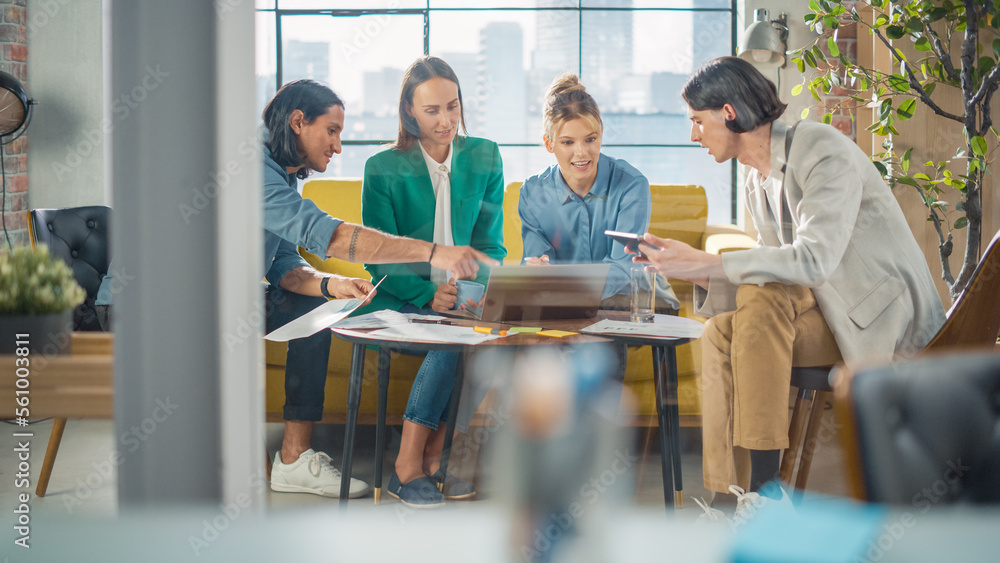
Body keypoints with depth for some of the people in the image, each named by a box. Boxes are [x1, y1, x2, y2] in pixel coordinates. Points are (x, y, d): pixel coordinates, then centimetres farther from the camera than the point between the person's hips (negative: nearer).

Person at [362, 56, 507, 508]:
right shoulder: (383, 169, -4)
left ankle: (431, 459, -20)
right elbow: (378, 259, -5)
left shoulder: (484, 158, 6)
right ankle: (408, 469, -24)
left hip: (463, 299, 3)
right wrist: (428, 294, -22)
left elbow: (490, 244, 8)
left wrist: (479, 288, -14)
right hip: (399, 299, -3)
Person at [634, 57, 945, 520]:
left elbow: (813, 260, -28)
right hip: (831, 315, 8)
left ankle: (765, 487, -28)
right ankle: (733, 496, -18)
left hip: (886, 318, -8)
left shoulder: (822, 150, -15)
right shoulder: (759, 182, 12)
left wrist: (704, 262, -26)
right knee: (721, 333, -13)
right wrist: (691, 271, 0)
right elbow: (773, 264, 12)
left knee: (762, 299, -29)